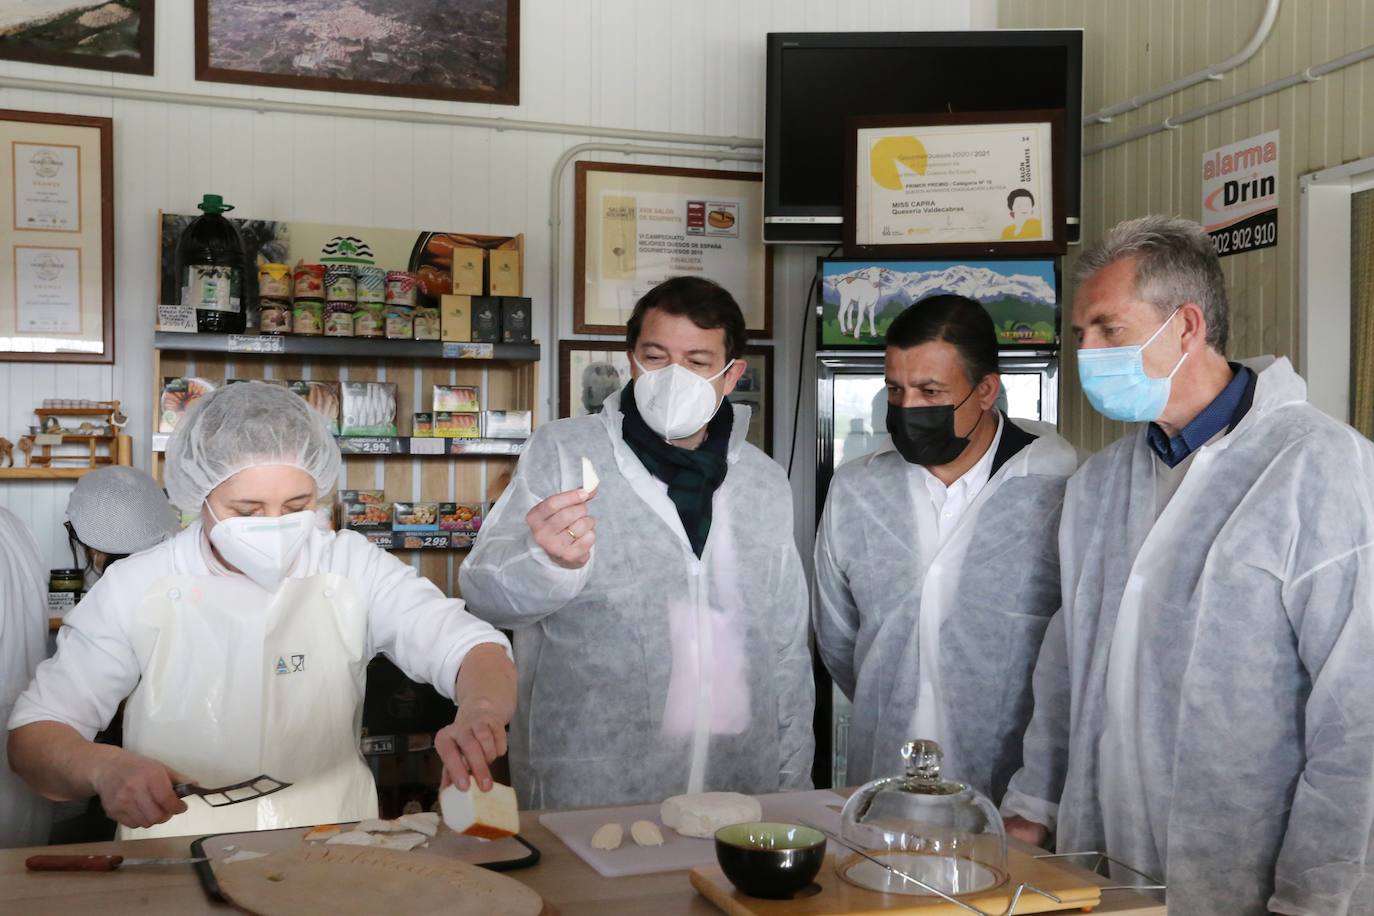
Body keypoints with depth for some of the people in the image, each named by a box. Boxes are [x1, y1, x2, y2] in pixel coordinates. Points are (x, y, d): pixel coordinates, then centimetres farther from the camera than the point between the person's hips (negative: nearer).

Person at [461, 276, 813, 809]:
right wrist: (549, 561, -32)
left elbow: (788, 649, 14)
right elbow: (485, 594, -11)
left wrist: (794, 782, 13)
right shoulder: (561, 452, -3)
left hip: (742, 786, 4)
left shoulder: (764, 483, 9)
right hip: (586, 793, -3)